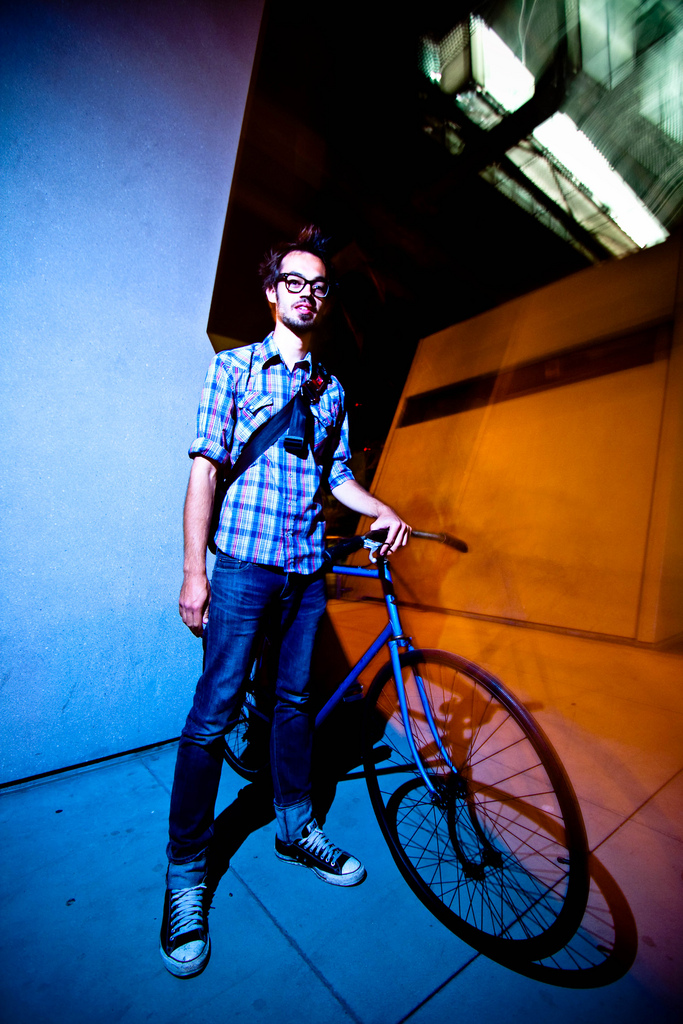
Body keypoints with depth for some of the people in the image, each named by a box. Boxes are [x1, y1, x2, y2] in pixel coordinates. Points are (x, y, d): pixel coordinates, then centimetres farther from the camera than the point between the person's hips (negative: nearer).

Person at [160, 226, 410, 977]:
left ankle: (295, 829, 36)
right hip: (244, 564, -4)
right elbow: (205, 469, -4)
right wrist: (194, 571, -10)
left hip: (308, 570, 4)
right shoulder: (233, 367, 3)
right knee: (212, 714, 1)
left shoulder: (332, 390, 15)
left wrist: (380, 509, 0)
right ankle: (185, 875, 23)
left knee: (294, 700, 16)